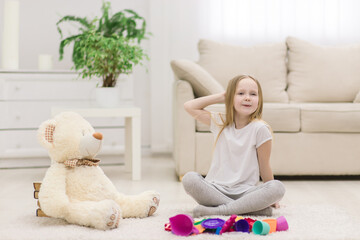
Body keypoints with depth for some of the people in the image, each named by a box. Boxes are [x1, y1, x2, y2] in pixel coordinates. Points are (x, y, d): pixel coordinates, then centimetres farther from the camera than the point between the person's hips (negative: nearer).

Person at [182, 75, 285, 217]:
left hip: (244, 192, -2)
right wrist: (221, 97, 8)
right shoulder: (220, 122, 7)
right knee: (189, 179, -26)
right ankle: (251, 207, -25)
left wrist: (271, 197, 5)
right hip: (216, 188, 2)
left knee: (278, 188, -27)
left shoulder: (260, 129, -4)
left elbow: (264, 167, 2)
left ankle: (218, 210, -31)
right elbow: (189, 106, 10)